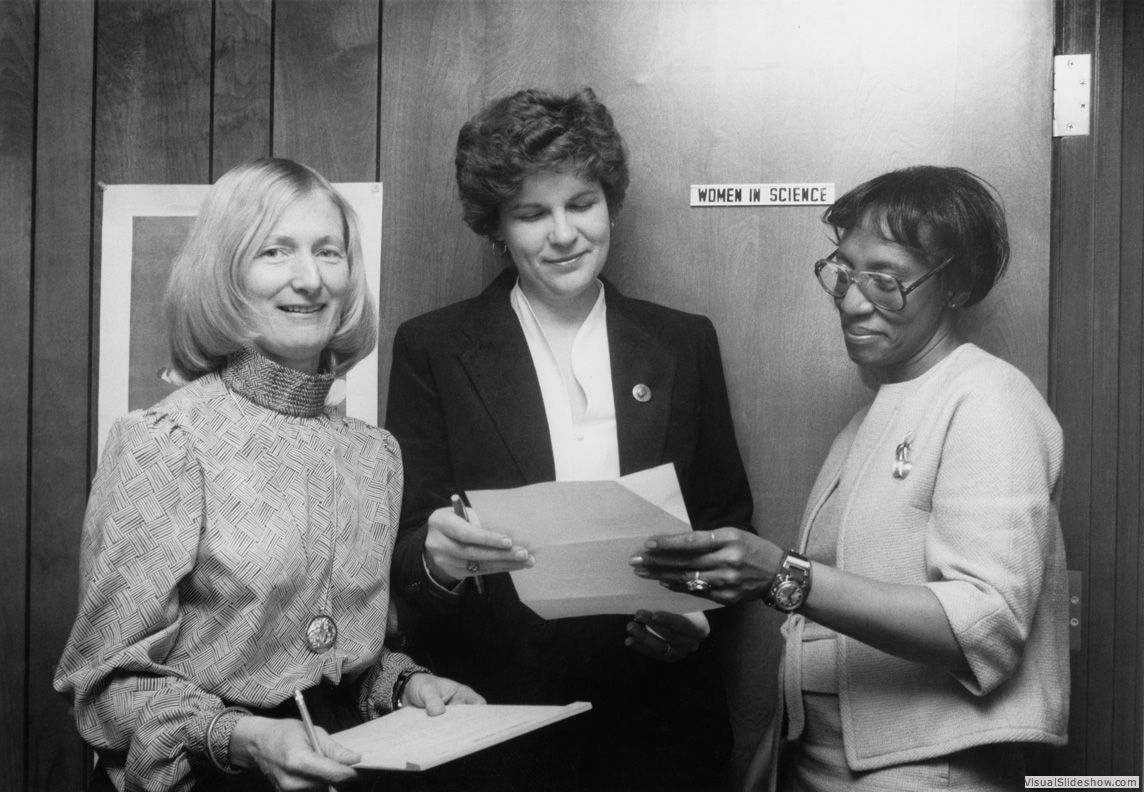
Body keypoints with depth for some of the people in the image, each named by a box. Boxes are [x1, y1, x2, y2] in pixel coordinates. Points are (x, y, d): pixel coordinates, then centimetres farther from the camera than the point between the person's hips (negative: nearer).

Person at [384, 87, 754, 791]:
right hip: (490, 721, -1)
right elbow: (402, 548, -5)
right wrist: (436, 556, -26)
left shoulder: (685, 343, 5)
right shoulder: (433, 349, -2)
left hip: (655, 719, 2)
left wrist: (699, 607, -9)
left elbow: (727, 521, 9)